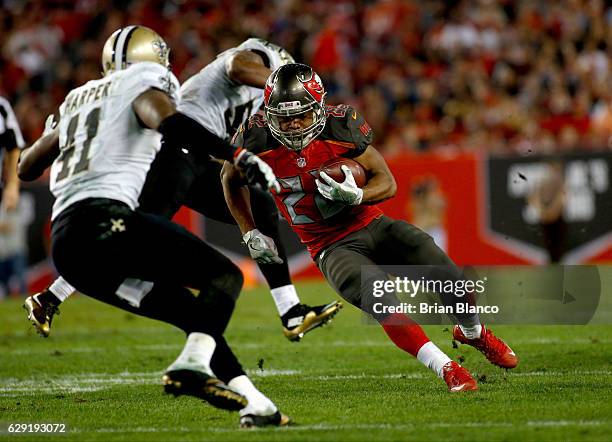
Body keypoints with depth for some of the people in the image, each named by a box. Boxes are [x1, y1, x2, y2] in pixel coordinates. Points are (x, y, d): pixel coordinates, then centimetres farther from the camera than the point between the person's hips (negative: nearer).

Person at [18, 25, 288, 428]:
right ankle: (193, 364, -29)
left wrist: (54, 135, 56)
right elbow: (167, 121, -16)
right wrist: (239, 155, -19)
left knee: (194, 314, 15)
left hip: (64, 244, 7)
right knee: (224, 275, -2)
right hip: (104, 219, -7)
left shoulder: (79, 99, 29)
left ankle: (255, 404, 7)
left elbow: (27, 168, 37)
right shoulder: (143, 83, 9)